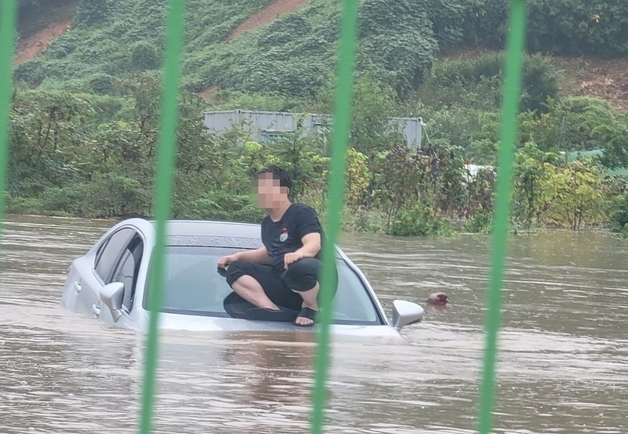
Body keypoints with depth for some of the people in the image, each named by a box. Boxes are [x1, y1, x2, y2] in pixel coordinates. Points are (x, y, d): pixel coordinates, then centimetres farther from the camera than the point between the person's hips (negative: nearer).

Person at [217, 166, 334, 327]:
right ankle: (272, 310, -25)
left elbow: (314, 244, -23)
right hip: (283, 284, 8)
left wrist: (297, 254, -45)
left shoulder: (302, 213, -7)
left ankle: (310, 307, -10)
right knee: (234, 270, -3)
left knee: (299, 267, -43)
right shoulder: (267, 223, 17)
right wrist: (238, 256, 18)